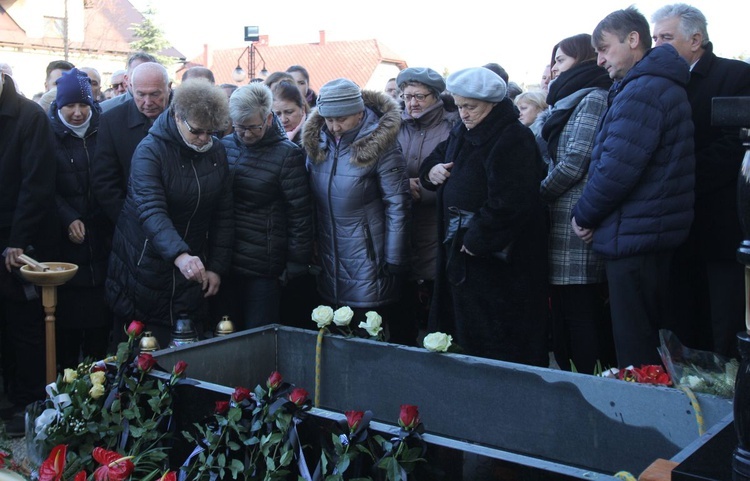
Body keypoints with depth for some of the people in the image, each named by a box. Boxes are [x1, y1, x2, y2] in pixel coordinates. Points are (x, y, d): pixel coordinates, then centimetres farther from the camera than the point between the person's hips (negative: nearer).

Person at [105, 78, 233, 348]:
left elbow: (223, 214, 5)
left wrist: (218, 266, -1)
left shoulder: (217, 151, 2)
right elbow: (151, 211, -29)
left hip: (192, 269, 4)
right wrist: (179, 255, -45)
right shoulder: (150, 151, -14)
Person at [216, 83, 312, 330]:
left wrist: (295, 266, -9)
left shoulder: (287, 154, -8)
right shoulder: (225, 145, 6)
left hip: (264, 267, -4)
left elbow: (299, 215, -8)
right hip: (225, 263, 5)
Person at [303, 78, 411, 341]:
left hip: (367, 259, -5)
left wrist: (393, 262, -13)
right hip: (328, 259, 5)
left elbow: (397, 205, -13)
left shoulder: (380, 145, -13)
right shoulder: (317, 142, 2)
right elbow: (310, 199, 11)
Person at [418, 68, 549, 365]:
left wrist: (477, 239, -20)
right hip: (460, 248, 9)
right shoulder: (462, 133, 12)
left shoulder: (513, 140, -16)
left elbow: (510, 203, -24)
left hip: (496, 257, -9)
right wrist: (431, 170, 3)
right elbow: (438, 156, 27)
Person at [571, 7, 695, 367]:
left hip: (632, 235, -11)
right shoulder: (663, 85, 17)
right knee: (650, 335, 19)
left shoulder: (641, 91, -17)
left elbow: (617, 168, -24)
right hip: (656, 232, 11)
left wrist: (583, 216, -9)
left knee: (634, 349, -2)